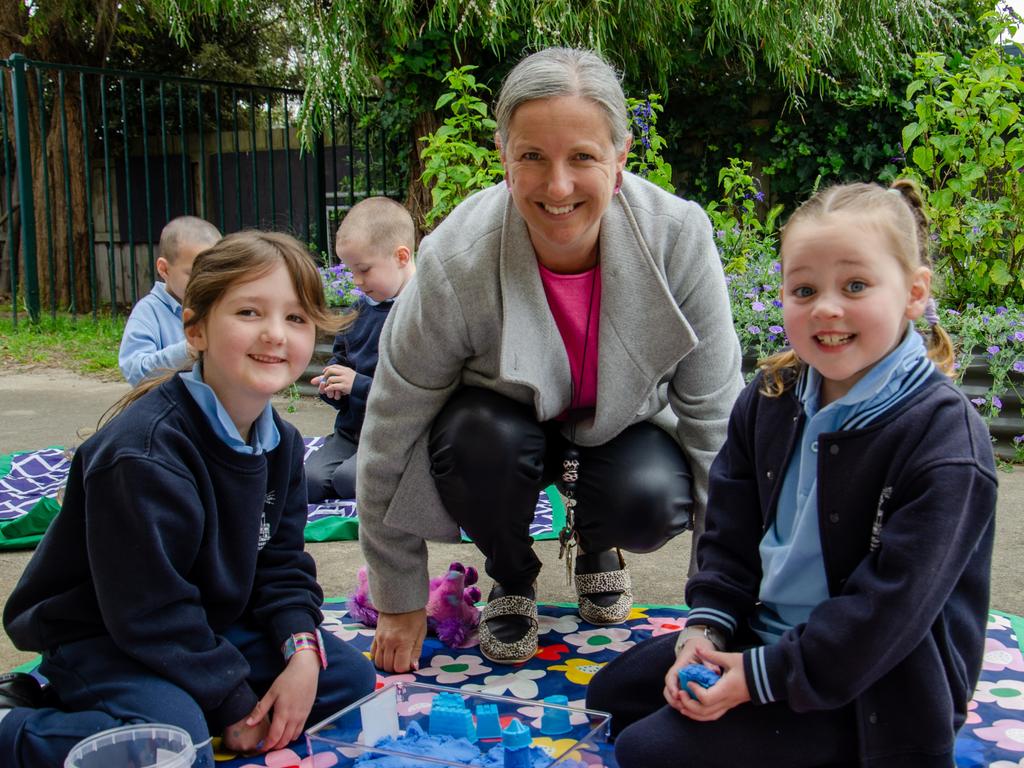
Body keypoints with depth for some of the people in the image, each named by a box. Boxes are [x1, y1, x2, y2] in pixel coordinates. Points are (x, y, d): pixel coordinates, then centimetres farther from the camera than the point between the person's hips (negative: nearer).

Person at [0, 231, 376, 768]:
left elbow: (281, 563, 3)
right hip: (98, 639, -8)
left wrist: (302, 652, -15)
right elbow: (148, 609, -26)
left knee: (349, 675, 4)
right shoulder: (144, 452, -28)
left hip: (206, 627, 8)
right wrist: (235, 704, -19)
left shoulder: (281, 442, -1)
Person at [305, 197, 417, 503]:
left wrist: (358, 385, -19)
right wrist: (331, 381, 4)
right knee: (307, 480, -13)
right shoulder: (365, 306, 10)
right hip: (351, 431, 7)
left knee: (348, 478, -27)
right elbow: (341, 353, 28)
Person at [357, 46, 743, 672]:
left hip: (624, 423, 1)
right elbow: (391, 437, -20)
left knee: (651, 502, -30)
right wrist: (400, 602, -11)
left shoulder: (679, 238, -28)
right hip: (504, 422, -1)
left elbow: (714, 409, -16)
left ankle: (593, 542, 10)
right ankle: (512, 581, 0)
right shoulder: (455, 265, -31)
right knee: (486, 442, -34)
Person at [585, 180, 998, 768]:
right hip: (767, 628, 8)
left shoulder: (944, 435, -23)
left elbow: (889, 606, -24)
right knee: (612, 691, 14)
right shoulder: (770, 398, -2)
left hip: (871, 689, -7)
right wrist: (706, 627, -7)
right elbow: (732, 532, 7)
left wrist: (763, 675, -21)